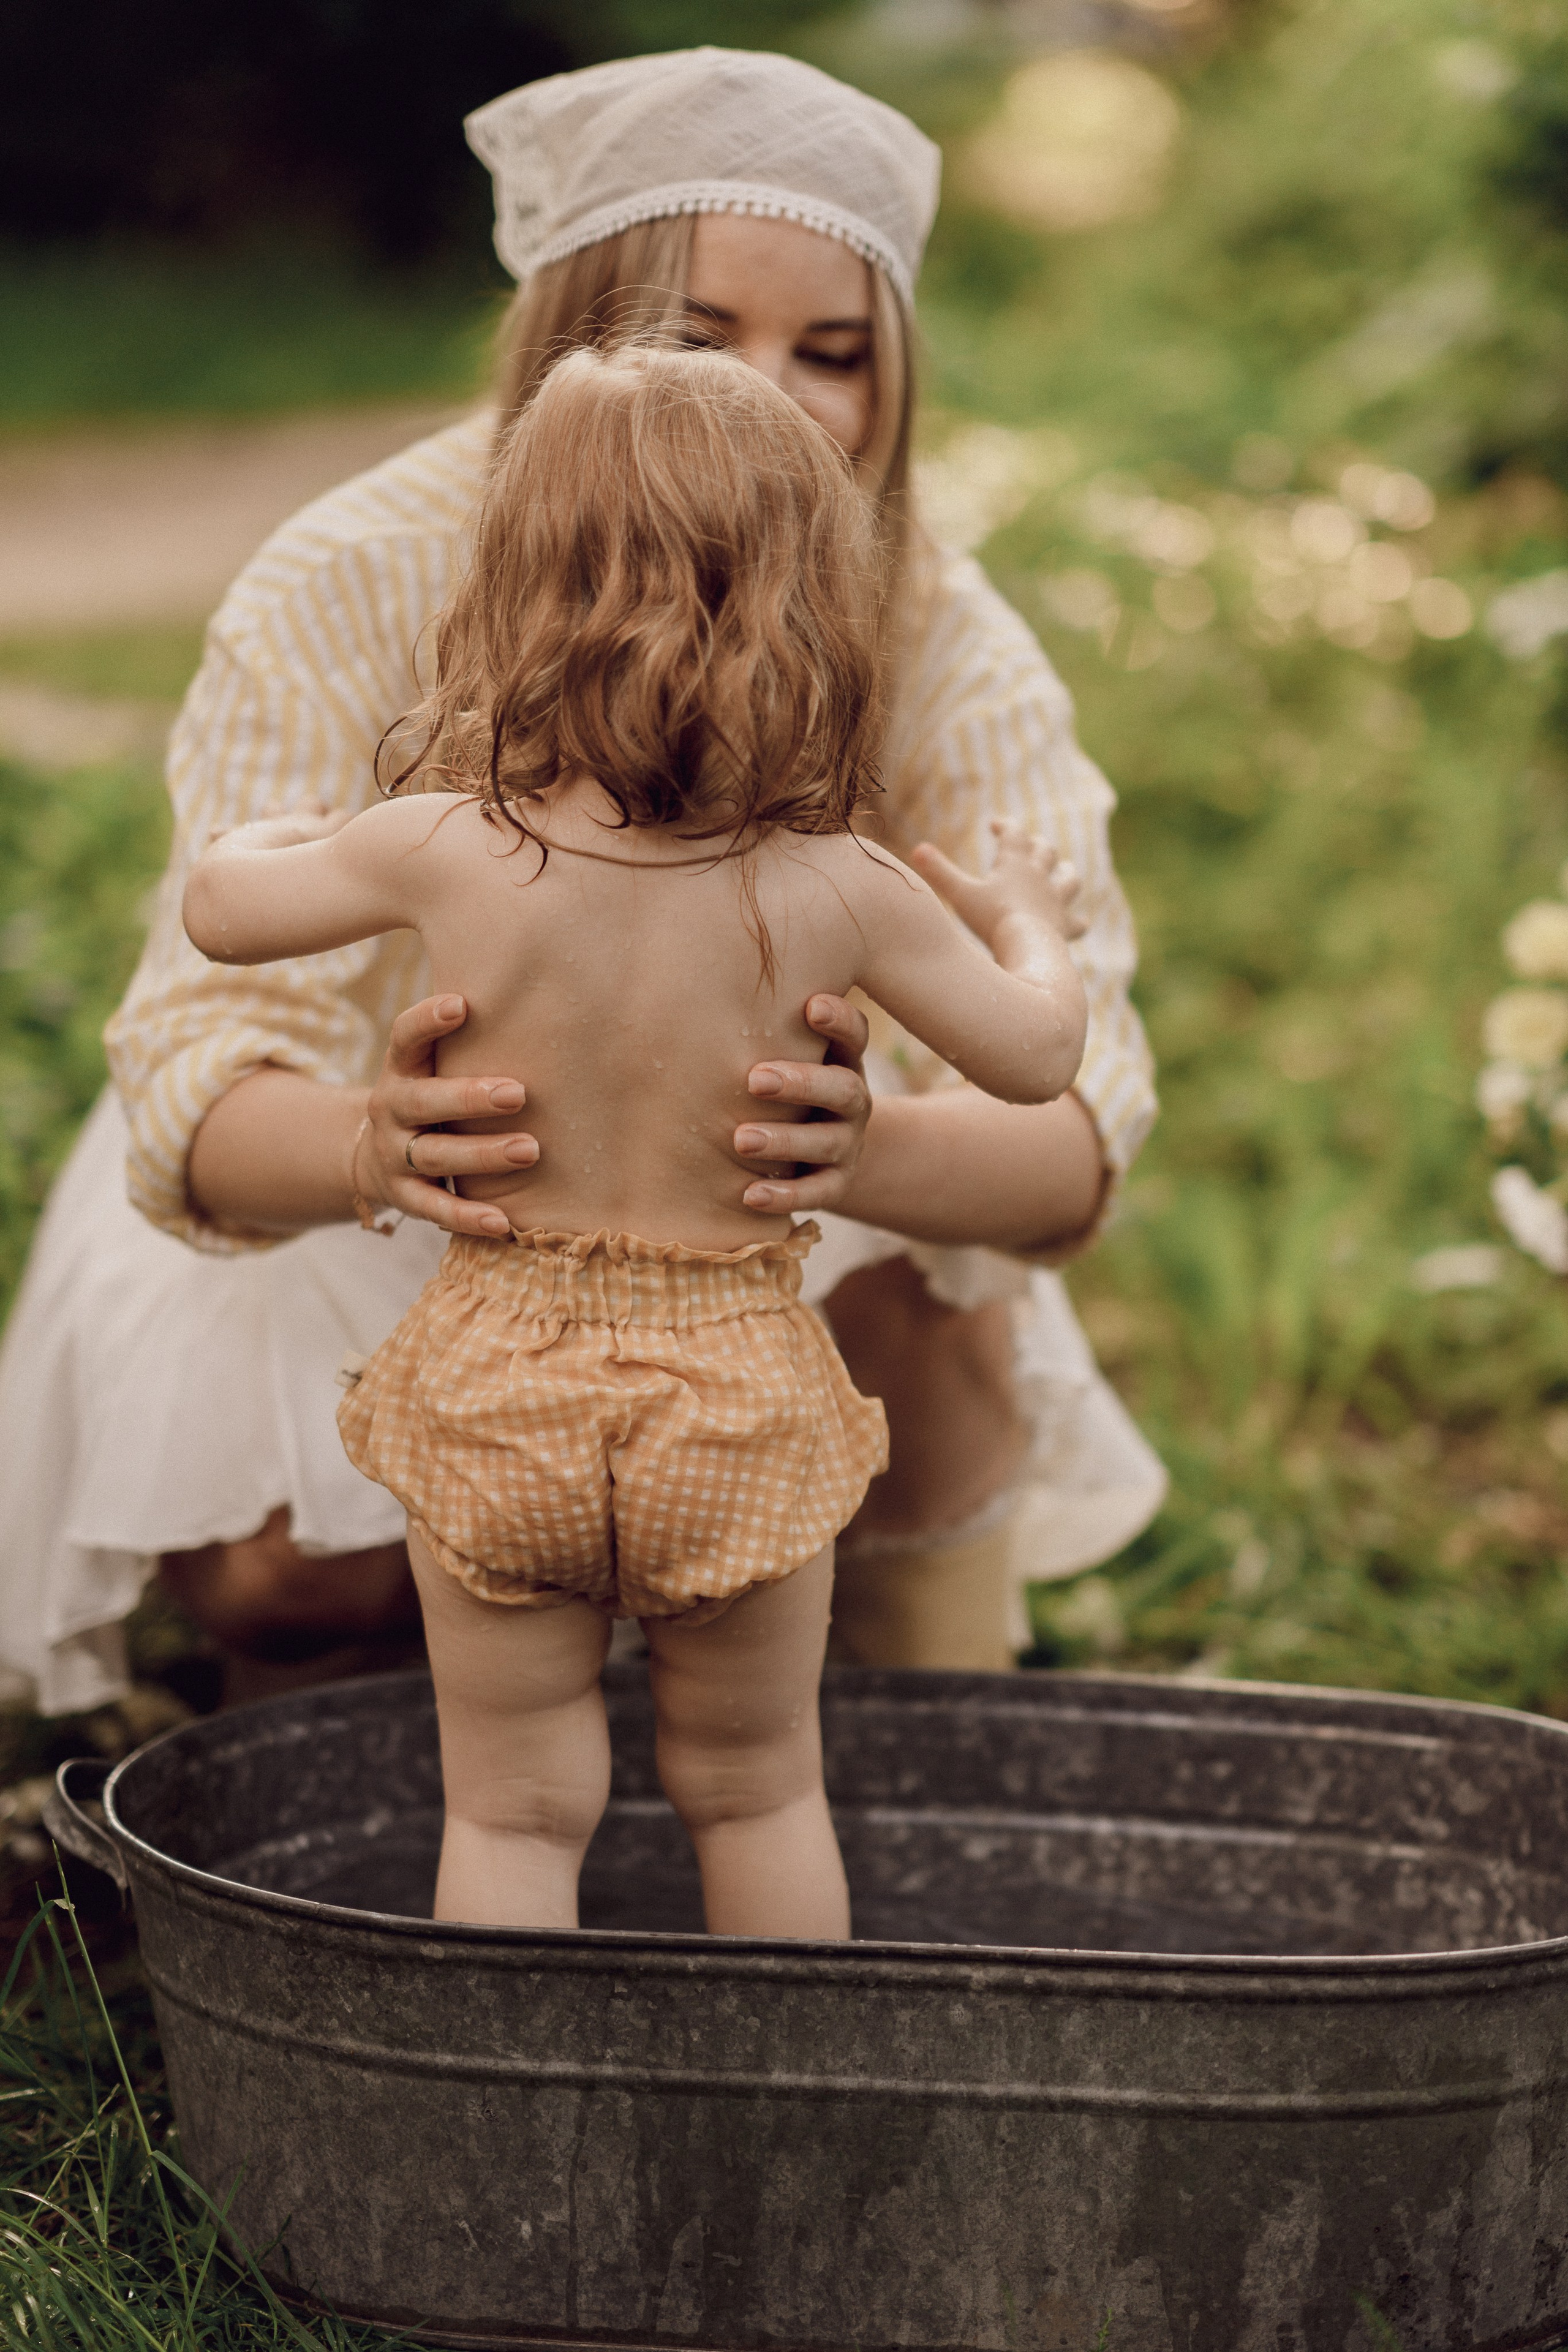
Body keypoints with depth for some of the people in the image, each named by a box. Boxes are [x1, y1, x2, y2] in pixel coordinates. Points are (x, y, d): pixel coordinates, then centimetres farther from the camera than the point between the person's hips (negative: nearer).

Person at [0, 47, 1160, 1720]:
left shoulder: (941, 647, -22)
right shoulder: (350, 596, -27)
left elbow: (1075, 1133, -32)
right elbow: (202, 1093, -33)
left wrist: (871, 1152, -56)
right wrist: (374, 1145, -58)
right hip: (326, 1214, -1)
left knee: (916, 1279, -27)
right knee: (296, 1577, -24)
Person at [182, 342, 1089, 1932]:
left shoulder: (445, 853, -15)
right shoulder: (835, 896, -15)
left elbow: (222, 902, 3)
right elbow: (1035, 1054, 0)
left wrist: (297, 829, 25)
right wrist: (1029, 921, 21)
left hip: (498, 1389, 0)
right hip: (741, 1391, 0)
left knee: (514, 1804, 13)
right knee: (755, 1787, 20)